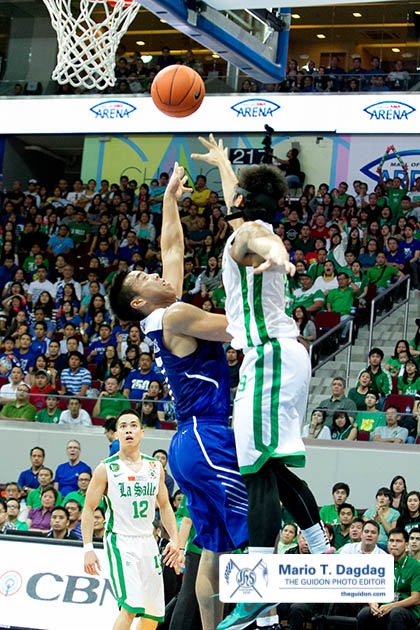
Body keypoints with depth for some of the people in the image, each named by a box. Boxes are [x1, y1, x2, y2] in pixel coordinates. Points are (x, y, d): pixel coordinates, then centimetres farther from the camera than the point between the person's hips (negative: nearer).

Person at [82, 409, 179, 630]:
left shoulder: (155, 467, 8)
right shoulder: (106, 469, -5)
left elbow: (164, 506, 17)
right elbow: (88, 509, -3)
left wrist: (174, 539, 5)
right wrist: (88, 548, -11)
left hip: (147, 542, 5)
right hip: (120, 542, -5)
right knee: (131, 607, -22)